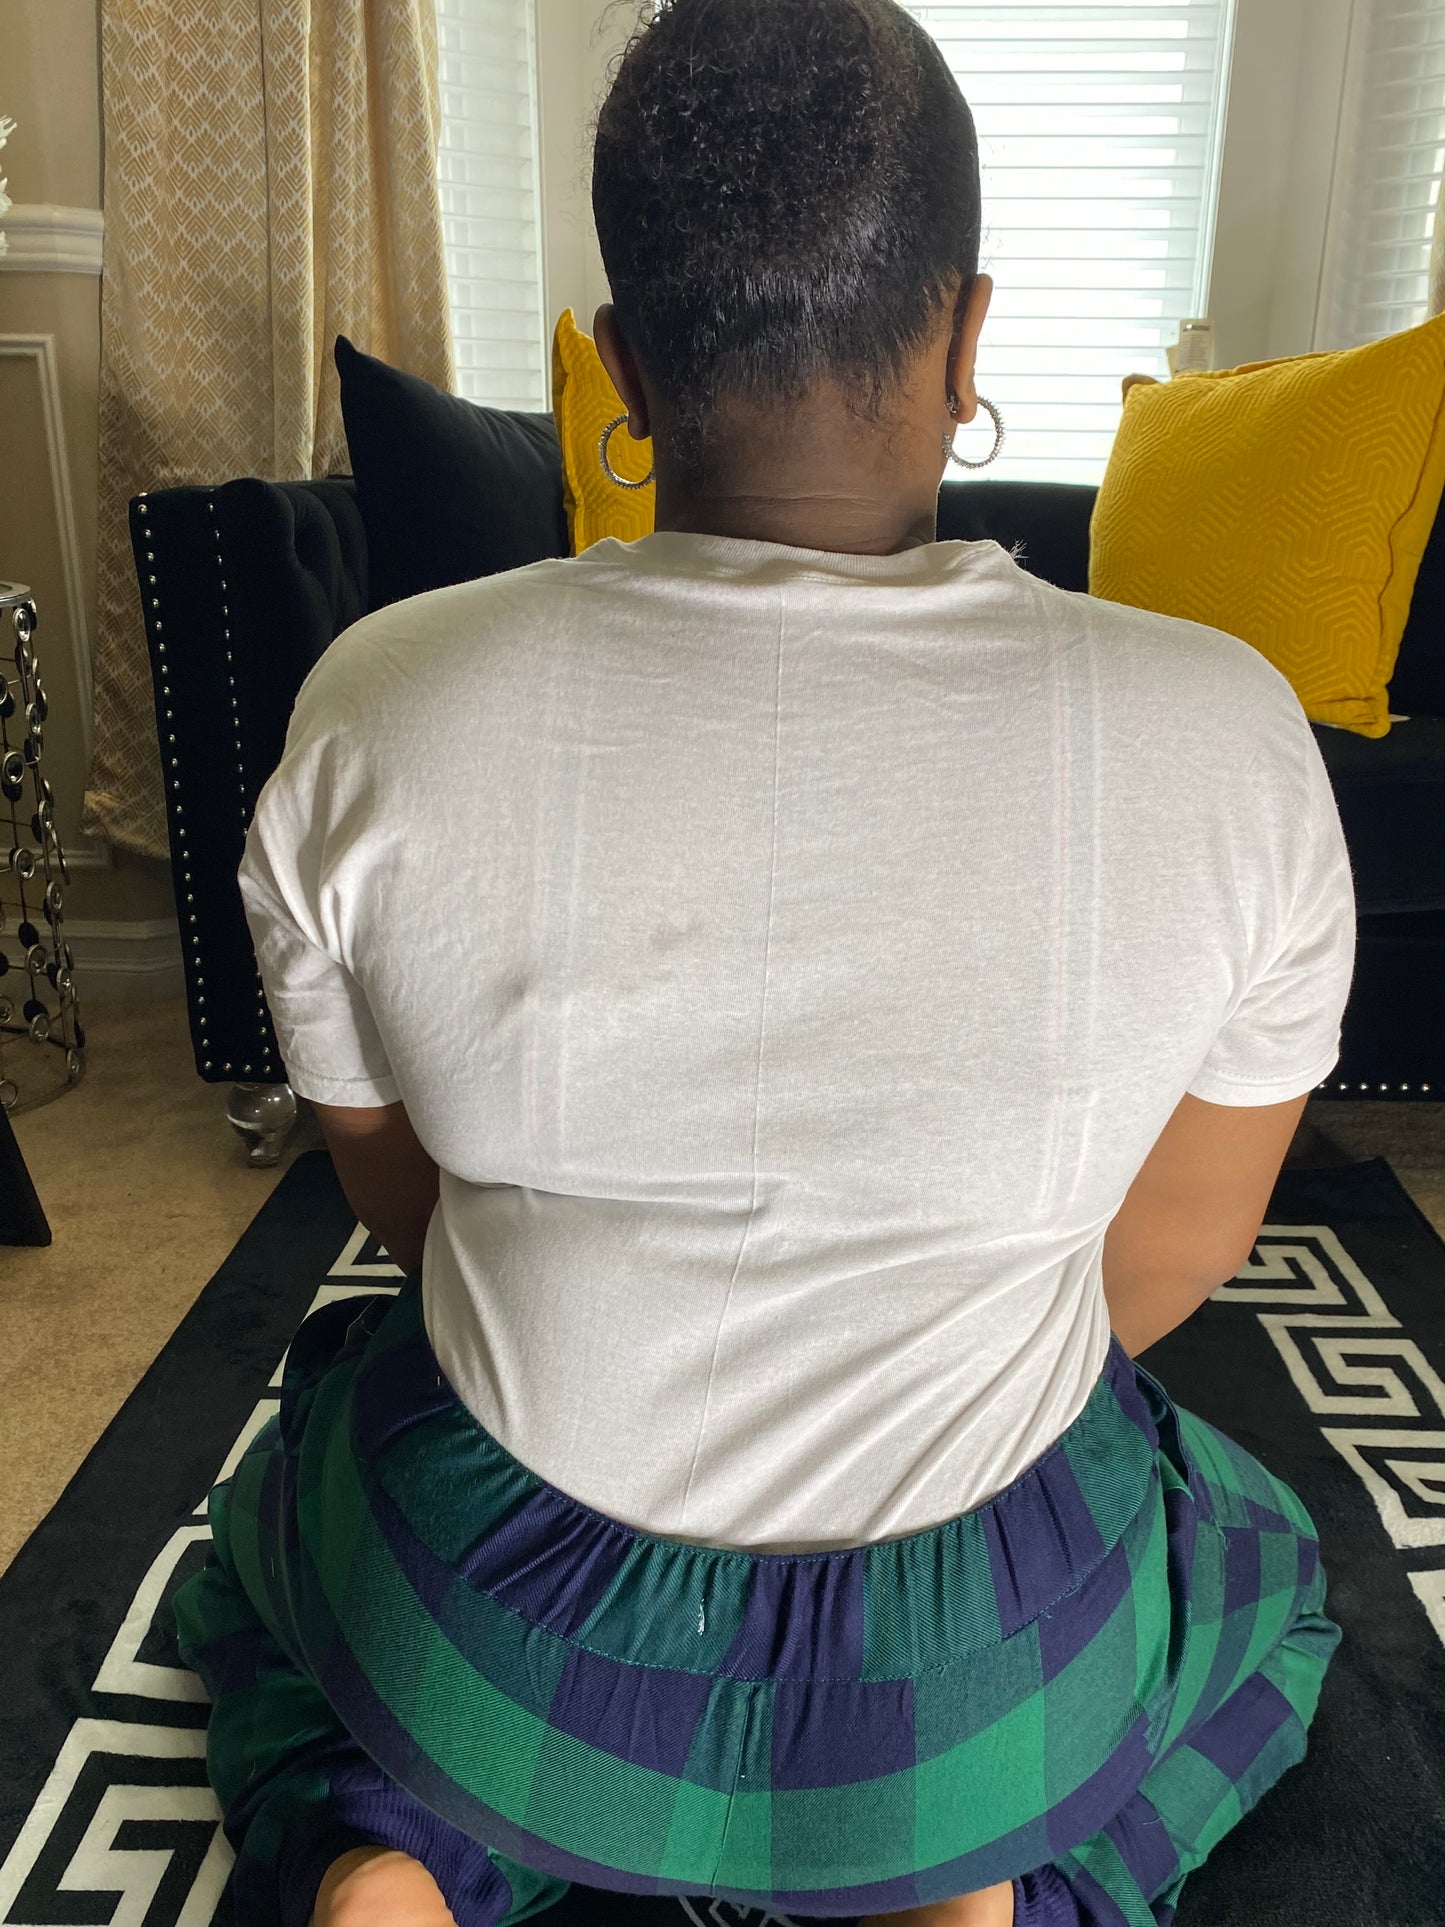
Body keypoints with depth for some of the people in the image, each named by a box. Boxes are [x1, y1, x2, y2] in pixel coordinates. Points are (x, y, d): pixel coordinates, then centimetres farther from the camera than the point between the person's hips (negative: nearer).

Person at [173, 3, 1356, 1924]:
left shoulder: (378, 711, -18)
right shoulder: (1223, 736, -20)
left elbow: (400, 1191, -4)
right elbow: (1182, 1246, -6)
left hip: (503, 1641, 1)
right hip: (988, 1672, 0)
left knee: (277, 1522, 37)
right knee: (1264, 1575, 36)